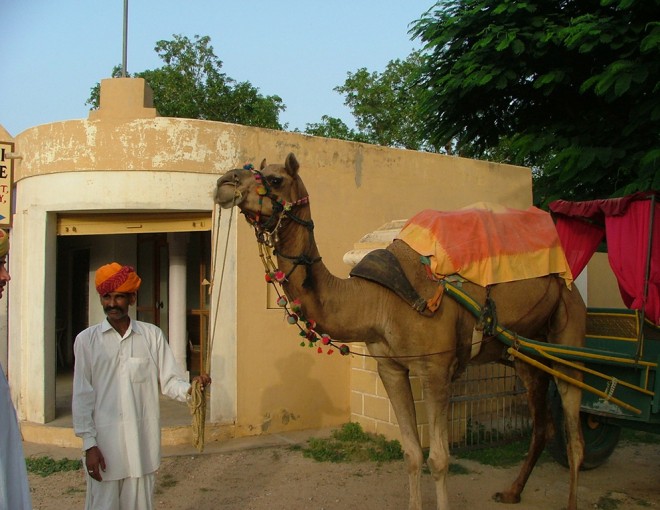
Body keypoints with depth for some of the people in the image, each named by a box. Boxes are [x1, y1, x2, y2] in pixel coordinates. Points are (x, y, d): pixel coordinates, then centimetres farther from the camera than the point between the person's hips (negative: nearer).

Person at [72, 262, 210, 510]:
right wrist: (89, 444, -5)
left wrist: (190, 388, -19)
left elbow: (169, 380, 3)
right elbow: (82, 395, 0)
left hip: (143, 441, 1)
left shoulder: (152, 335, 2)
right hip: (104, 442, -1)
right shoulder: (87, 340, 0)